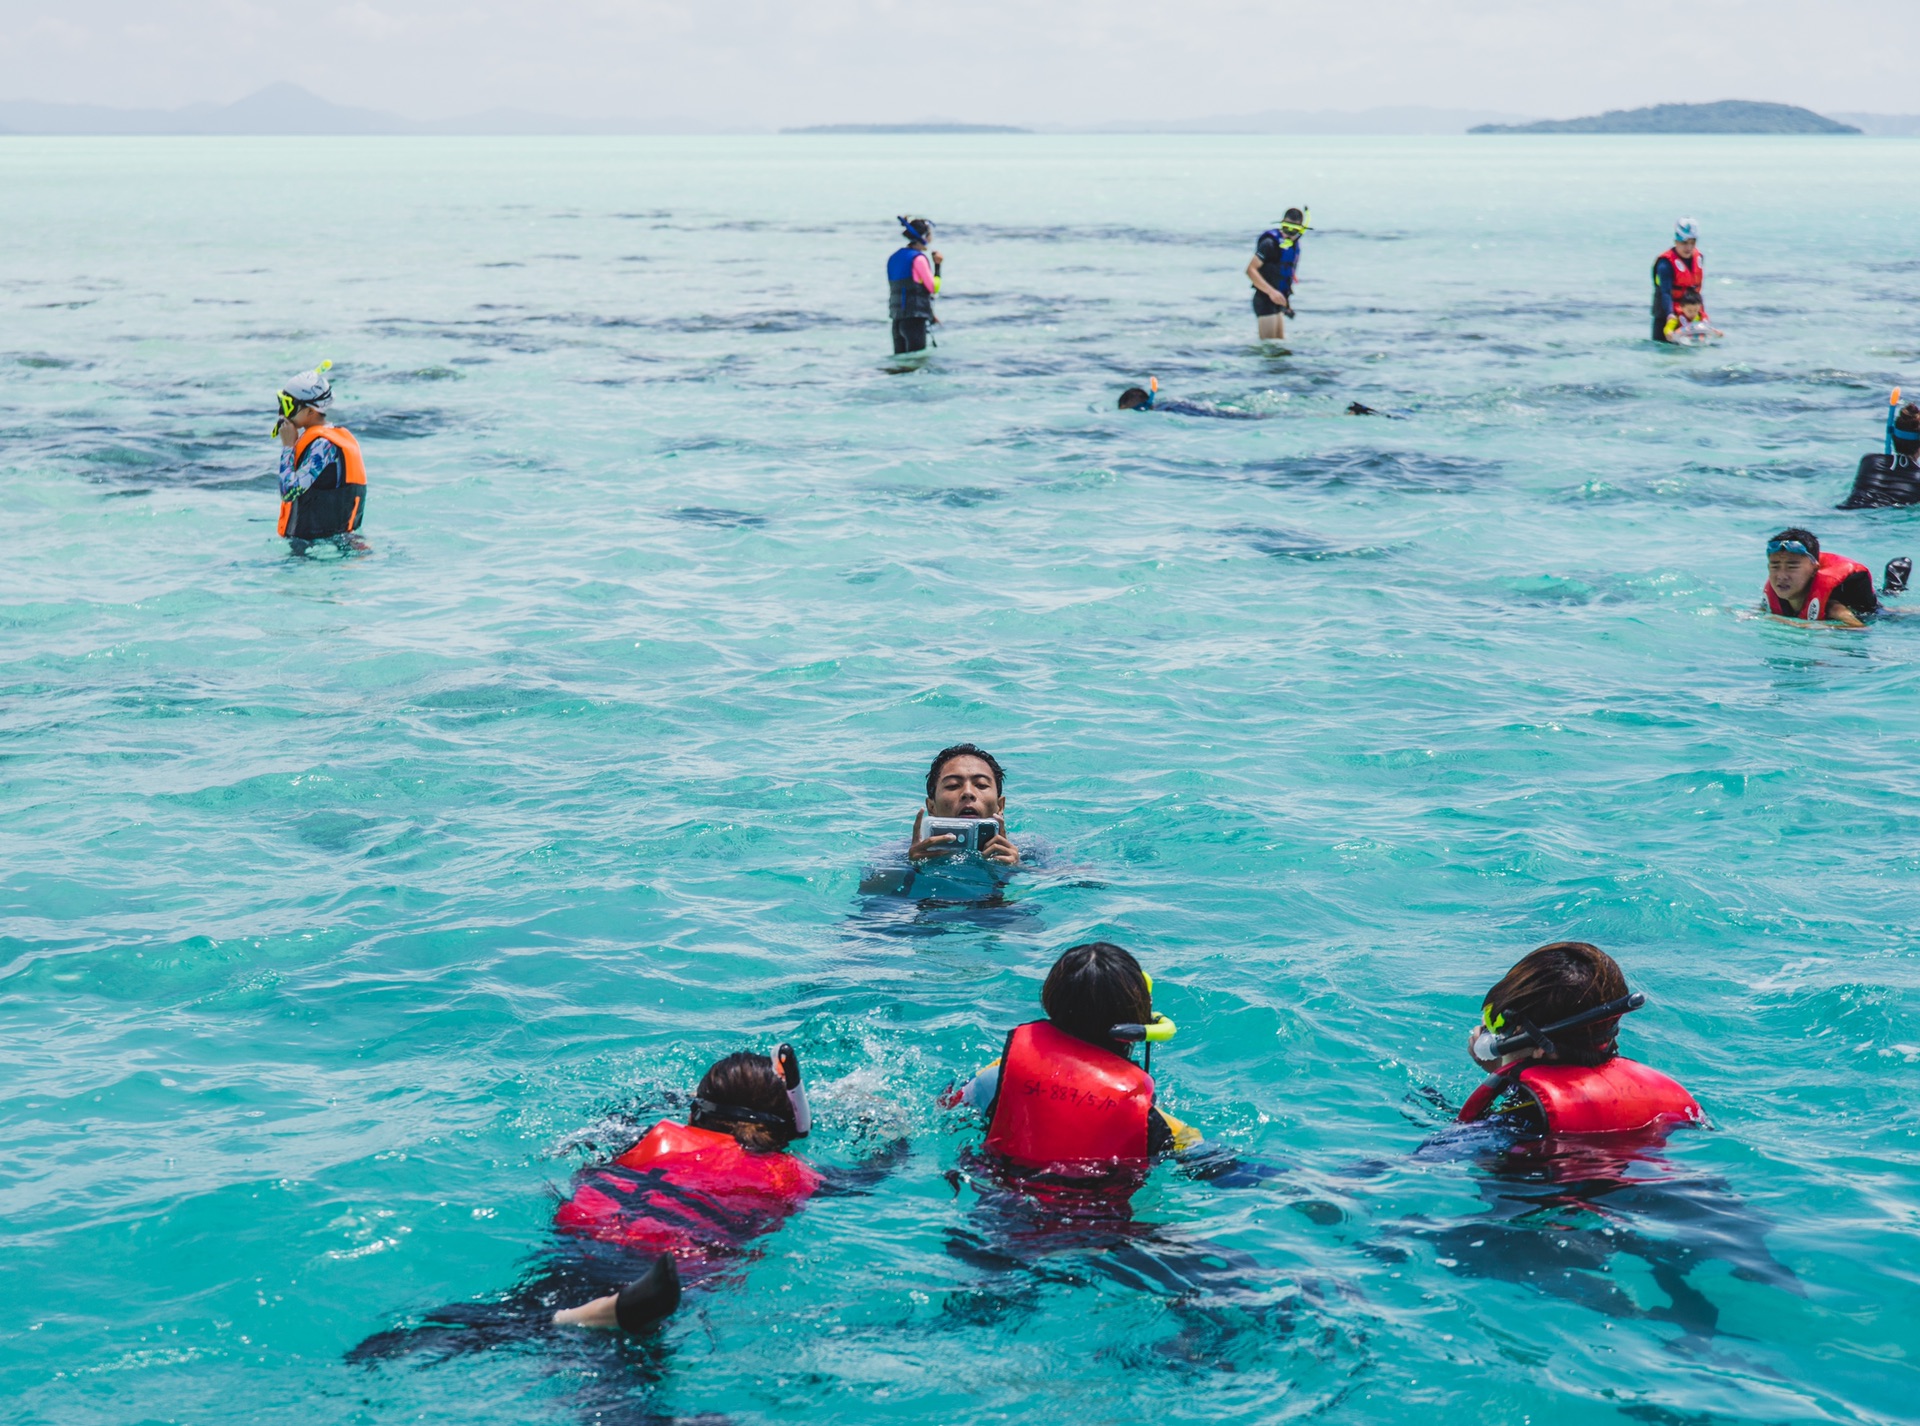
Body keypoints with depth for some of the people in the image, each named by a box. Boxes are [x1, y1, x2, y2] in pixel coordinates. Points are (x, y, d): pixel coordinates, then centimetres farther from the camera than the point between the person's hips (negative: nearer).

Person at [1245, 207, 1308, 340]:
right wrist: (1272, 292, -30)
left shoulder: (1294, 245, 9)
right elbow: (1251, 270, -23)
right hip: (1265, 301, -9)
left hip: (1277, 301, 9)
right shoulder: (1271, 243, -17)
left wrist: (1287, 303, 20)